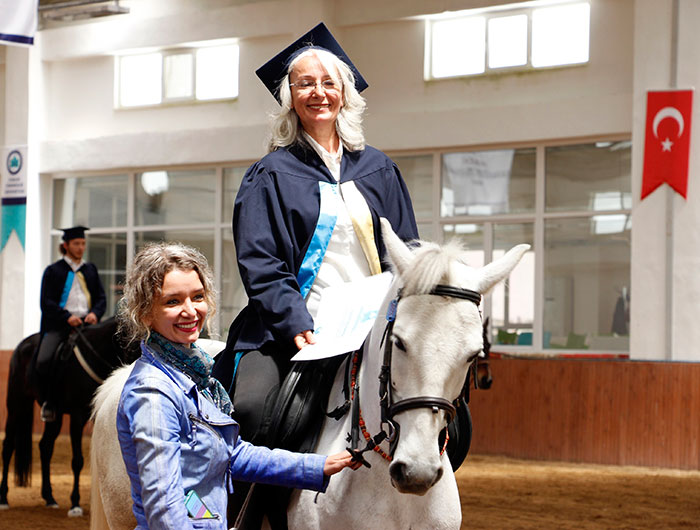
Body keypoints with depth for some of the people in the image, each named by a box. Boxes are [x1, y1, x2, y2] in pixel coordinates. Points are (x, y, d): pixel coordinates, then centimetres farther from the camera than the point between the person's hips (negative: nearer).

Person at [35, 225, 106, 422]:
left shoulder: (90, 270, 18)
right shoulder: (53, 271, 7)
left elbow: (101, 298, 13)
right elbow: (46, 302, -2)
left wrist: (95, 313, -9)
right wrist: (67, 316, -17)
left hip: (86, 324, 3)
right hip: (58, 325, -3)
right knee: (44, 360, -26)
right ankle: (48, 402, -7)